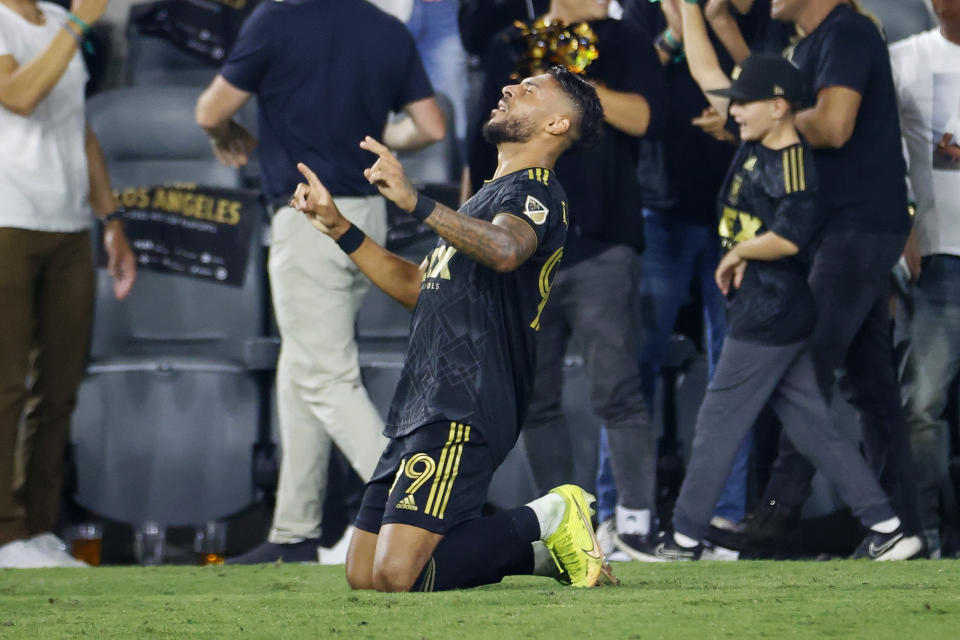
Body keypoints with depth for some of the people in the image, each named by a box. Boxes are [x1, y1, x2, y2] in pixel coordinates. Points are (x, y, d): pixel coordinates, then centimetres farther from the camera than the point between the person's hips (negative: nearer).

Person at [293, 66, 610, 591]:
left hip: (463, 415, -10)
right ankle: (542, 547, 13)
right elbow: (418, 287, 34)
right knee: (363, 576, 7)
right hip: (421, 411, 10)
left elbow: (505, 250, -30)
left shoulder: (534, 192, -5)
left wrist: (416, 204, -40)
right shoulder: (491, 196, 27)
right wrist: (338, 229, 26)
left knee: (395, 577, -22)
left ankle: (547, 521, -2)